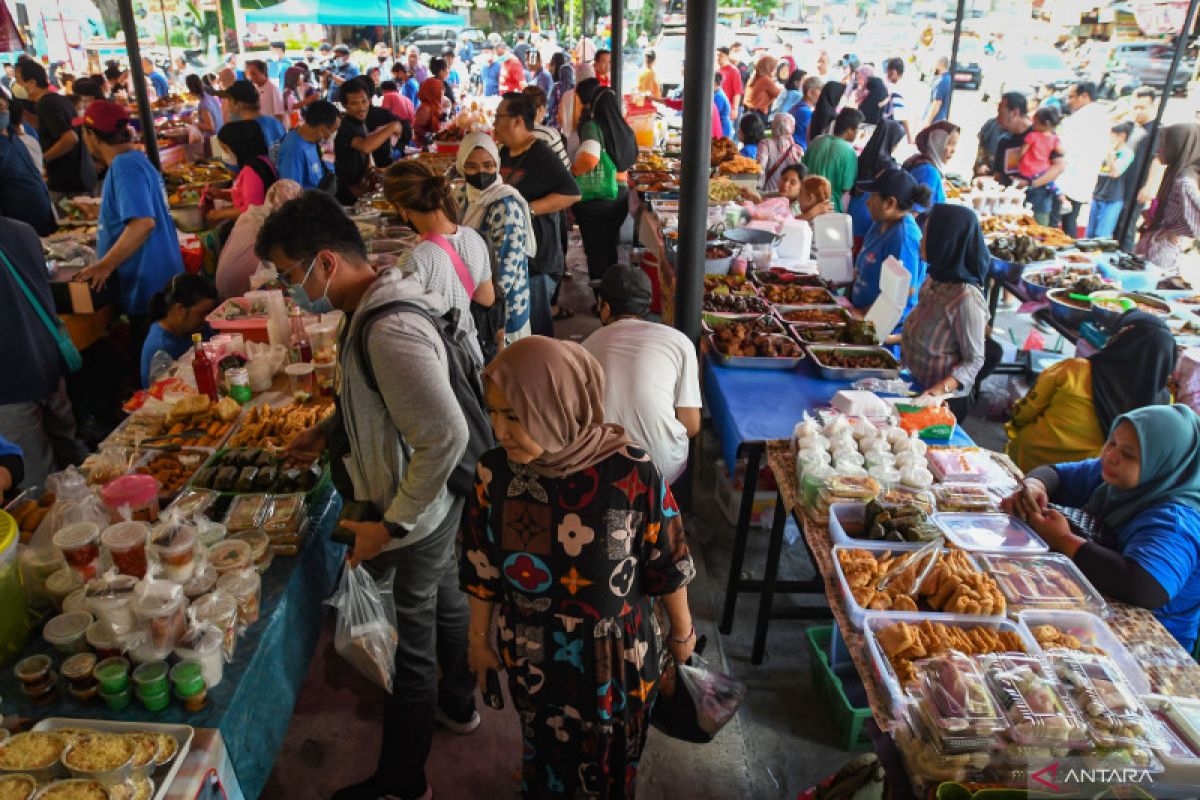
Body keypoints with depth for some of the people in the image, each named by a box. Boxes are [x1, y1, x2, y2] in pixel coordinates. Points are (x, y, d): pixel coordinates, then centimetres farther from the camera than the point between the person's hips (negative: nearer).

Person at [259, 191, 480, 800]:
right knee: (444, 597, 28)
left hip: (417, 513, -10)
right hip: (439, 502, 10)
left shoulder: (389, 332, -32)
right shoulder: (379, 300, 0)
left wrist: (391, 526, -26)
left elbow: (446, 436, -34)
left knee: (413, 643, 9)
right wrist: (327, 431, 10)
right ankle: (458, 704, 54)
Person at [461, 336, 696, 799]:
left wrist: (682, 632, 1)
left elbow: (667, 565, -12)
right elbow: (482, 567, -4)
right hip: (533, 657, 2)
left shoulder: (631, 473, -28)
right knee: (546, 756, 28)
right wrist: (479, 637, 7)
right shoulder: (495, 473, -19)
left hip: (618, 657, -2)